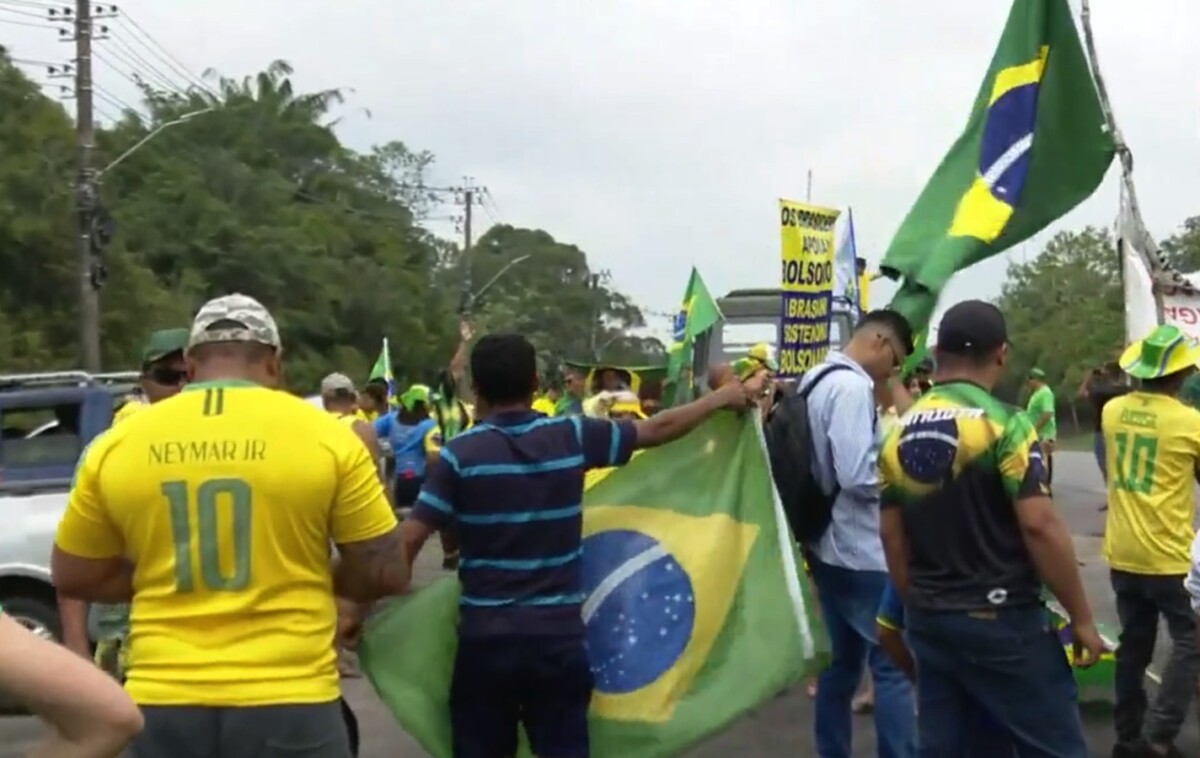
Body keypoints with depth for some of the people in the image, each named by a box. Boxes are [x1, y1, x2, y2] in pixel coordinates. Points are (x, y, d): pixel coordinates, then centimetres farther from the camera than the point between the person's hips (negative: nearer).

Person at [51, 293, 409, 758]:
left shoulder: (116, 445, 2)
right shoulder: (326, 436, -6)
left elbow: (73, 577, 12)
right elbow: (387, 572, -2)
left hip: (163, 701, 3)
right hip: (288, 698, -2)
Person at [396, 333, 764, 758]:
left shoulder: (460, 454, -7)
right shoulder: (573, 436, -2)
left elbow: (410, 539, -9)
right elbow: (657, 429, 10)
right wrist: (725, 398, 23)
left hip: (485, 638, -1)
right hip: (559, 636, 1)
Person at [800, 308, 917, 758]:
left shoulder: (818, 379, 12)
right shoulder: (852, 387, -18)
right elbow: (858, 475, -25)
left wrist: (884, 449, 13)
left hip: (830, 547, 10)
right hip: (862, 552, -10)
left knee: (842, 662, 16)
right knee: (893, 665, -2)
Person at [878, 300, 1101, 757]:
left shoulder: (899, 436, 5)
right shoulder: (1003, 424, -13)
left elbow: (891, 535, 9)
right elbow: (1040, 526, -17)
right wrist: (1081, 617, -9)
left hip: (928, 621, 6)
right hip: (1002, 619, -6)